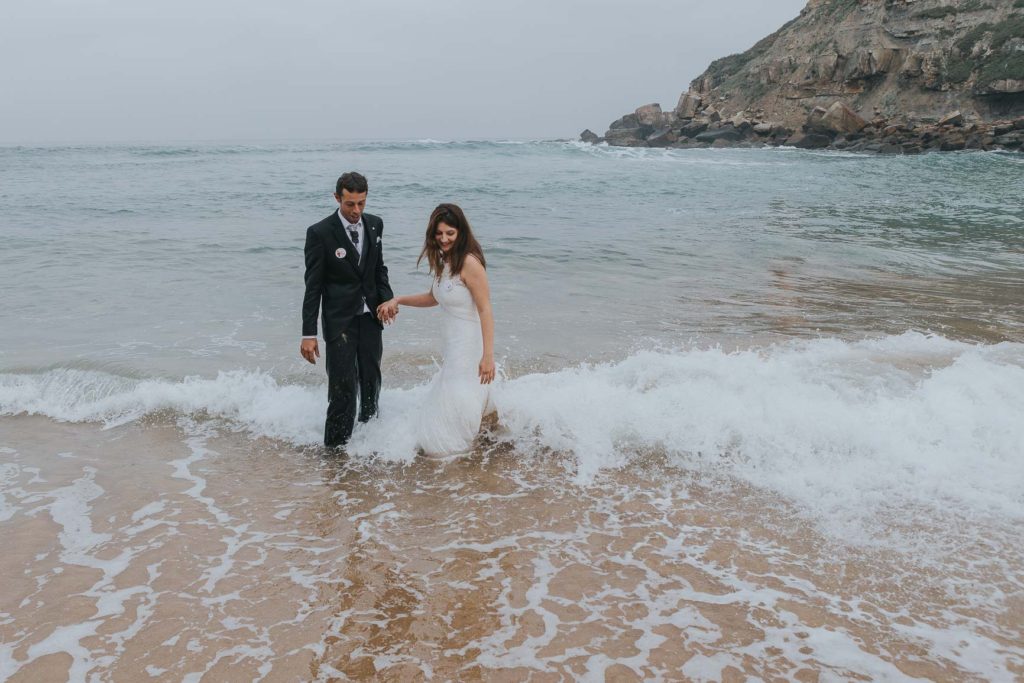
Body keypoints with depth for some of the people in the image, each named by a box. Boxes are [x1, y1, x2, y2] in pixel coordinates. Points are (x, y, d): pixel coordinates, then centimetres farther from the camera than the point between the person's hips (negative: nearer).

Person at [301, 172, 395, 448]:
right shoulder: (319, 233, -14)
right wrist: (309, 334, -15)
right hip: (339, 320, -5)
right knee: (343, 387, -7)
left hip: (370, 316, 5)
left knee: (371, 380, 16)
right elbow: (313, 286, -13)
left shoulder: (374, 224, 1)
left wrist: (388, 299, -2)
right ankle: (336, 446, 6)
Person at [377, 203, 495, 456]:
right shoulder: (443, 260, 9)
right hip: (454, 347, 9)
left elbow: (485, 310, -22)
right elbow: (434, 298, 24)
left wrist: (488, 356, -25)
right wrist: (397, 300, 13)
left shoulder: (469, 262, -19)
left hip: (469, 347, -9)